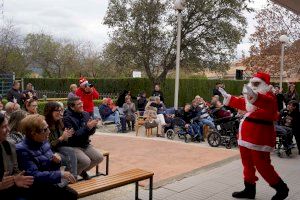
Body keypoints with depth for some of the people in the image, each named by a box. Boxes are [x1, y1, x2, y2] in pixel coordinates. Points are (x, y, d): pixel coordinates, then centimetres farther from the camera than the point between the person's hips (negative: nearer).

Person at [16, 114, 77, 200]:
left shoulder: (44, 142, 4)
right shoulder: (22, 150, -17)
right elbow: (34, 175, -24)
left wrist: (56, 162, -9)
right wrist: (60, 174, -27)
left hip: (50, 183, 7)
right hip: (36, 189, -6)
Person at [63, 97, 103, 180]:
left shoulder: (85, 114, 4)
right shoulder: (67, 118, -15)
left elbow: (91, 132, 8)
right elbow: (73, 135, -23)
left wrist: (93, 126, -14)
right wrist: (87, 127, -26)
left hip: (86, 145, 7)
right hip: (73, 146, -6)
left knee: (99, 157, -7)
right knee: (86, 161, -26)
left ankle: (83, 171, 19)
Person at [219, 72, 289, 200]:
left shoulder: (268, 96, -14)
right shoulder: (250, 97, 13)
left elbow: (267, 102, -38)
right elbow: (242, 103, 31)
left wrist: (255, 96, -59)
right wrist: (228, 97, 36)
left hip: (259, 137, -9)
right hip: (247, 136, 9)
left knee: (262, 165, -4)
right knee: (247, 163, 17)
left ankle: (282, 189, 16)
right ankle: (249, 189, 31)